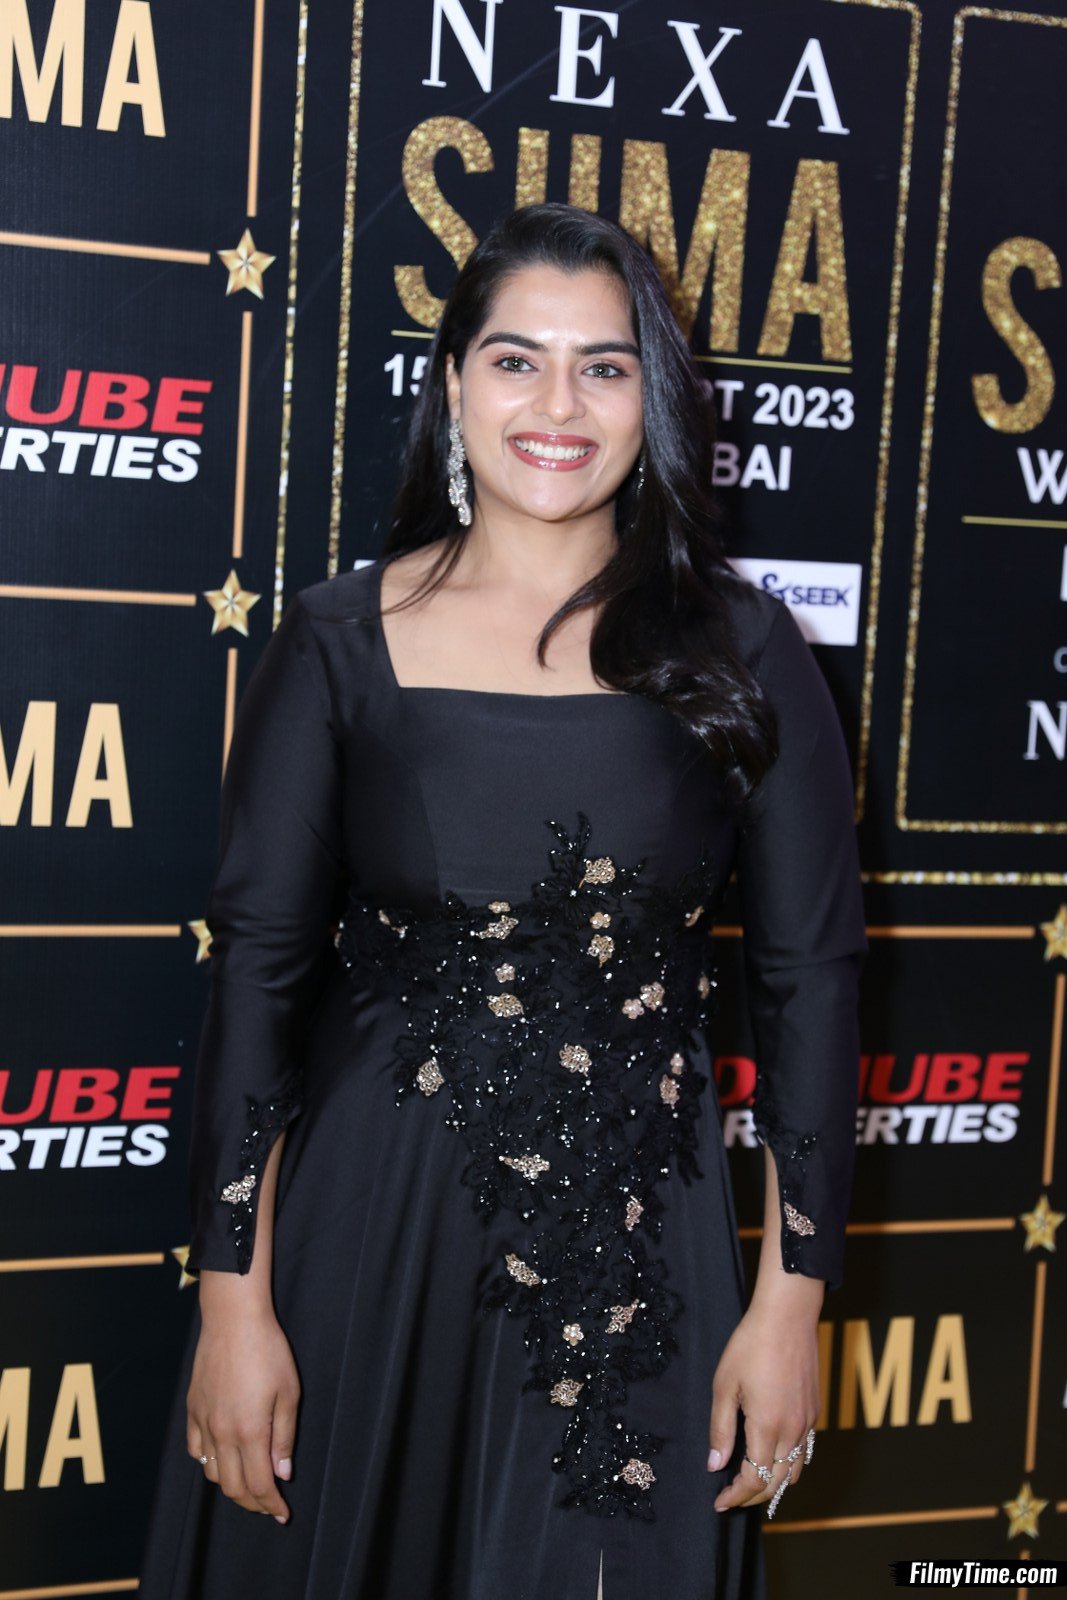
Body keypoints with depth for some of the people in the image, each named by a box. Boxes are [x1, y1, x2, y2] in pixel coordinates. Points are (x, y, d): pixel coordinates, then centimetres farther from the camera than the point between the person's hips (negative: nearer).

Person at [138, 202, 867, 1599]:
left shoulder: (741, 653, -2)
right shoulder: (341, 642, -3)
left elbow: (810, 978, 0)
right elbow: (257, 971, -2)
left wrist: (793, 1300, -2)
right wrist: (233, 1301, -4)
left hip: (640, 1247, 1)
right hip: (363, 1228, 0)